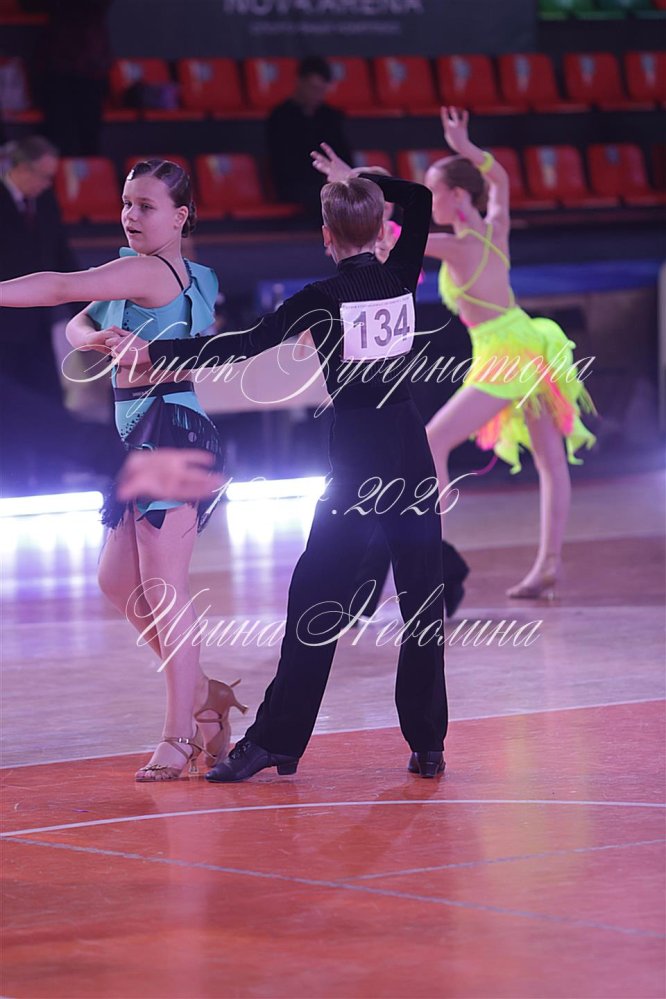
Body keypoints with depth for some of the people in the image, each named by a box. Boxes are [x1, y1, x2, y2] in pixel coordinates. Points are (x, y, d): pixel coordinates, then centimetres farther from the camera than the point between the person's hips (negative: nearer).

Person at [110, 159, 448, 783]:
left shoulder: (323, 300, -8)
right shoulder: (402, 279, 3)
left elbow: (245, 346, -12)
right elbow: (419, 201, 21)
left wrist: (153, 352, -9)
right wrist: (358, 180, 23)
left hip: (358, 461, -4)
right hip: (413, 453, 4)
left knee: (317, 604, 0)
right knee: (422, 600, 8)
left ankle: (274, 740, 0)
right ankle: (427, 744, 9)